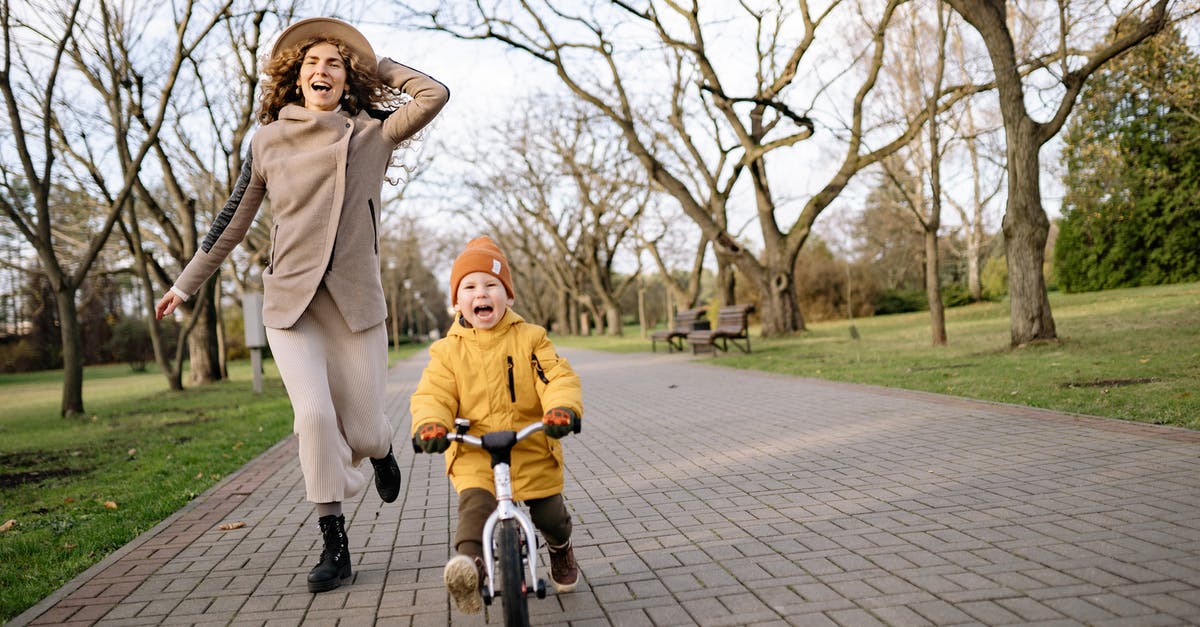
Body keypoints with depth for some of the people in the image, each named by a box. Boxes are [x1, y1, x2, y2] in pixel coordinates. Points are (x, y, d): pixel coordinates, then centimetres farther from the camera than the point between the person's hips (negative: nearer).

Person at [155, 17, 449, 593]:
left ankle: (380, 451, 41)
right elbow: (234, 220, 15)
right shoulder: (268, 140, 8)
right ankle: (334, 545, 1)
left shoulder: (371, 134, 4)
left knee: (361, 429, 1)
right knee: (314, 415, -14)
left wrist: (376, 63, 7)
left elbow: (435, 94, -7)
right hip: (289, 302, 1)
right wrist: (186, 284, 19)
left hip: (356, 302, 0)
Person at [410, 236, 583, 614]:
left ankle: (560, 550, 42)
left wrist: (563, 408, -32)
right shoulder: (448, 350, 1)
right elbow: (432, 395, -6)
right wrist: (430, 425, -29)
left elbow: (558, 378, -10)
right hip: (473, 455, 0)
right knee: (475, 506, -26)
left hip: (533, 451, 1)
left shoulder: (530, 339, -1)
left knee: (550, 515, 11)